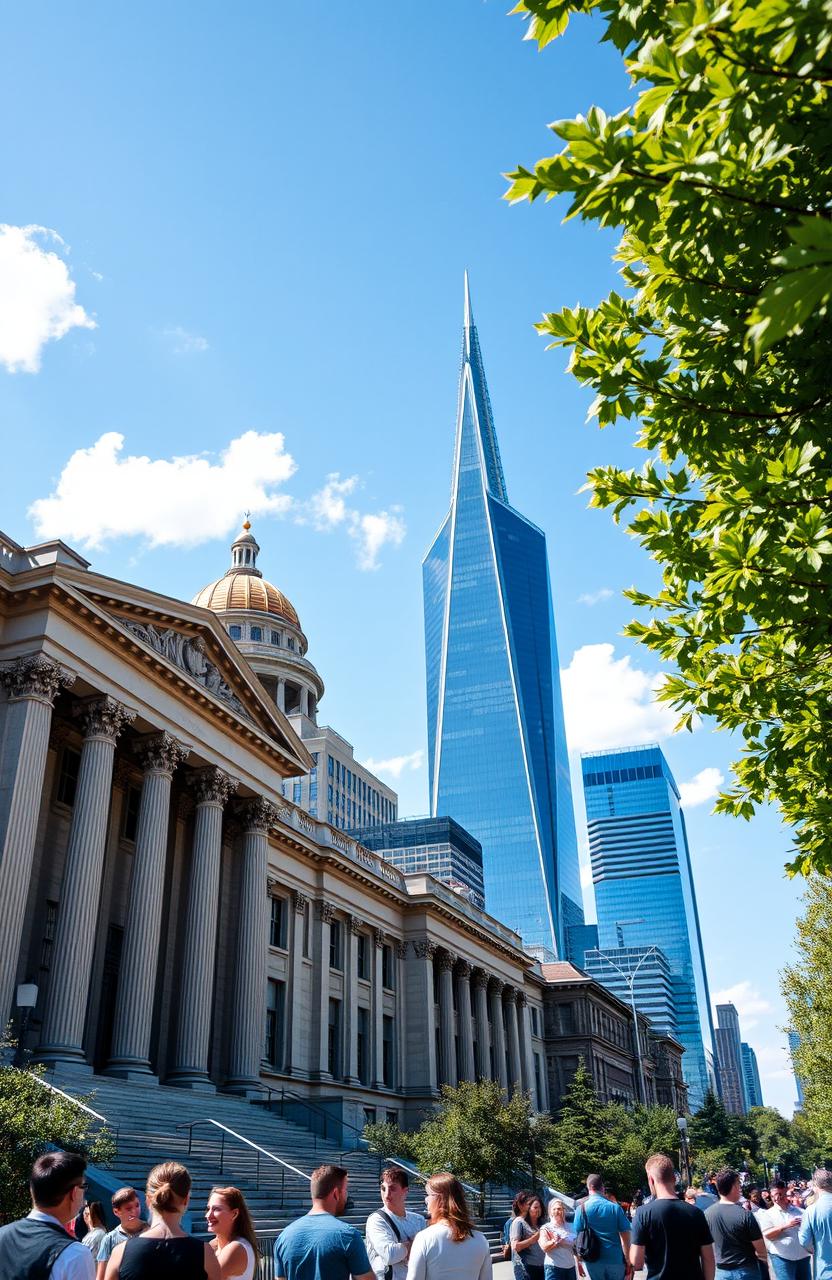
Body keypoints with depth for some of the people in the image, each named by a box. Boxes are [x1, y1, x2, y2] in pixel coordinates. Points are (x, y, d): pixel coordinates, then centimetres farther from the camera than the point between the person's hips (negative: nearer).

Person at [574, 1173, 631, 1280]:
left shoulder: (581, 1208, -4)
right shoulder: (615, 1207, -6)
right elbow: (625, 1237, -5)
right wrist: (628, 1262, 2)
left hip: (594, 1261, 1)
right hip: (615, 1259, 0)